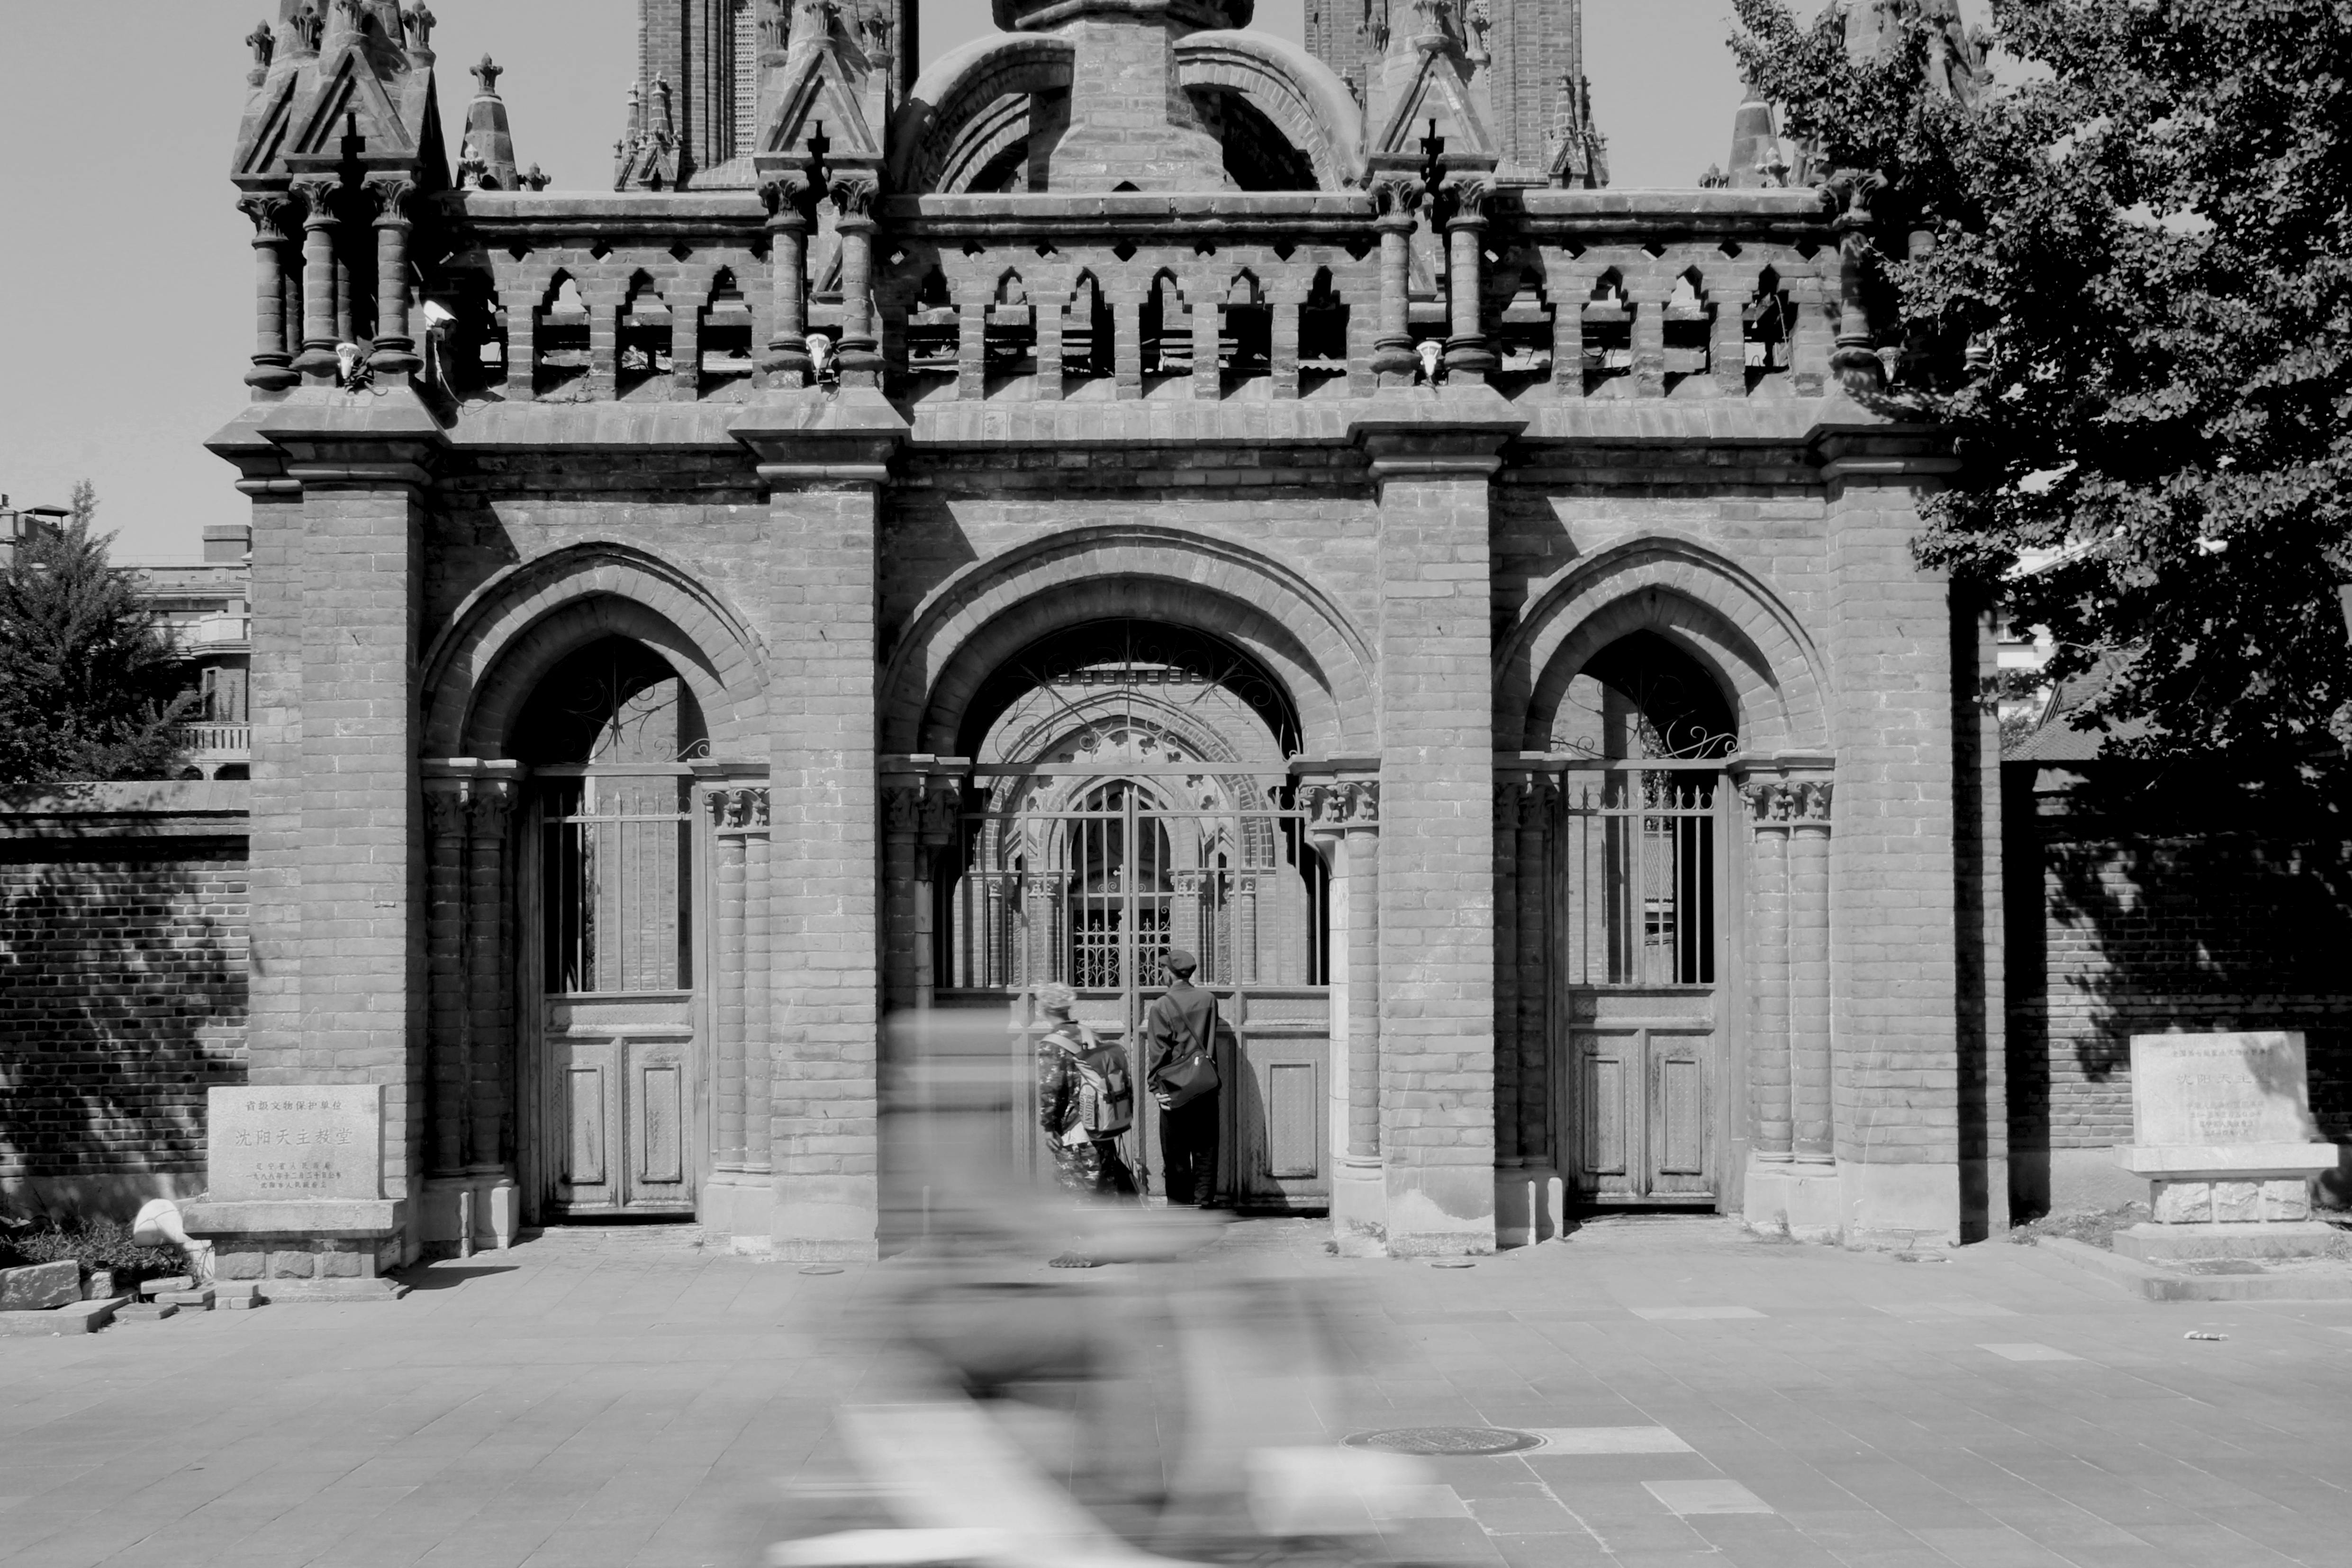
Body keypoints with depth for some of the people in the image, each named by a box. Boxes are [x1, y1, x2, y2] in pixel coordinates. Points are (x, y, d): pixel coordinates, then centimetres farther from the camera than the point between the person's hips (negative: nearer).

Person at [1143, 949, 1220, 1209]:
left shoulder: (1162, 1006, -9)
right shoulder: (1209, 999, 2)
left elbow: (1159, 1049, -9)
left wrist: (1155, 1085, -3)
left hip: (1175, 1088, -3)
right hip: (1206, 1086, 3)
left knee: (1176, 1151, 6)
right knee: (1205, 1149, 8)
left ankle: (1180, 1205, 9)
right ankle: (1204, 1202, 8)